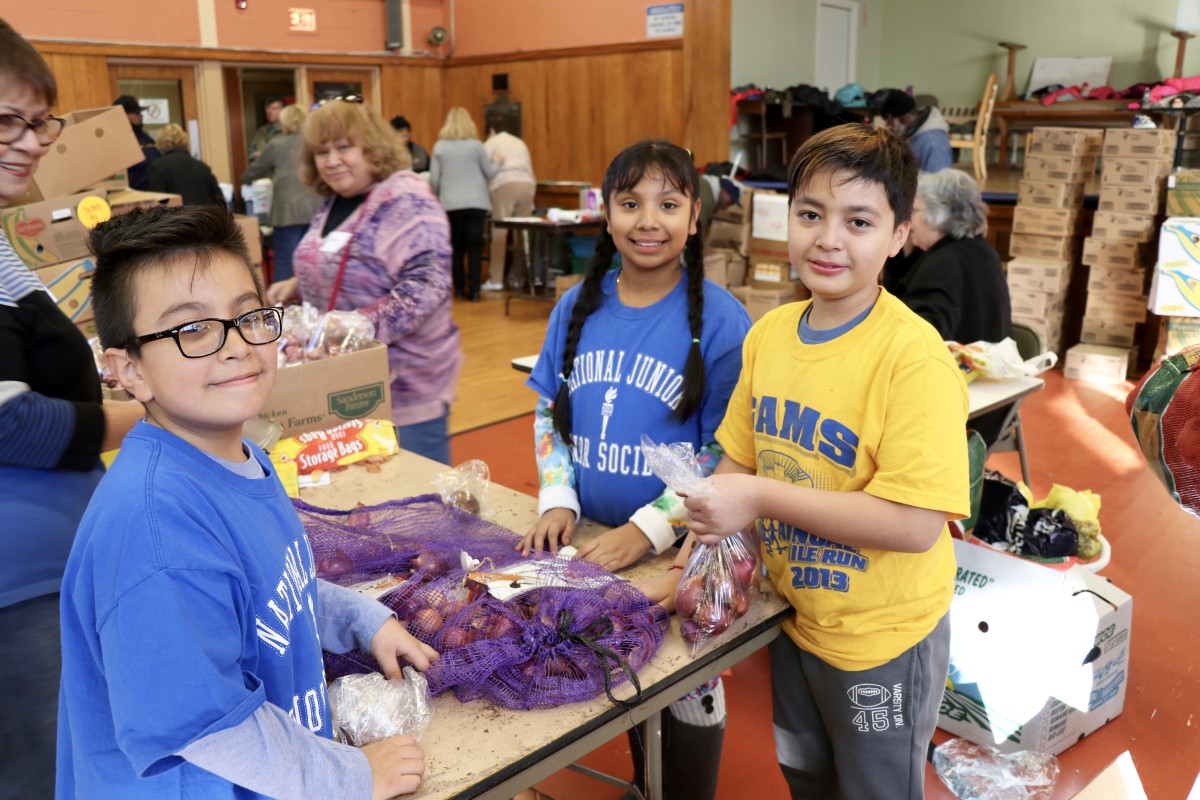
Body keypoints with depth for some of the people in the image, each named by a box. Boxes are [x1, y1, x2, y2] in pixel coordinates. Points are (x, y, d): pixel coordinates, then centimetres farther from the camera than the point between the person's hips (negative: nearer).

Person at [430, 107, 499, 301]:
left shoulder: (439, 147, 2)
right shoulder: (476, 145, -1)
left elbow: (433, 179, 3)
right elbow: (490, 173, 8)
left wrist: (436, 197, 20)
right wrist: (497, 163, 28)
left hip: (451, 203, 1)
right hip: (476, 202, -1)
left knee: (456, 246, 11)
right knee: (475, 246, 0)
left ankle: (460, 288, 13)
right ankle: (473, 290, -4)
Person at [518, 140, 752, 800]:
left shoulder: (719, 320, -15)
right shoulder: (577, 307, 0)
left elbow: (725, 455, -15)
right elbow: (549, 413, 7)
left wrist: (647, 528, -22)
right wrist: (558, 501, -6)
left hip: (683, 549, -4)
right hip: (593, 541, 5)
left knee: (687, 686, 14)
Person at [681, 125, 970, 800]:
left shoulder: (915, 357, -25)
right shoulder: (770, 333, -5)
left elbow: (915, 523, -30)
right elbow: (741, 459, 6)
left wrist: (762, 498, -28)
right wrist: (711, 525, -11)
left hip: (881, 639, -6)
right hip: (794, 618, 6)